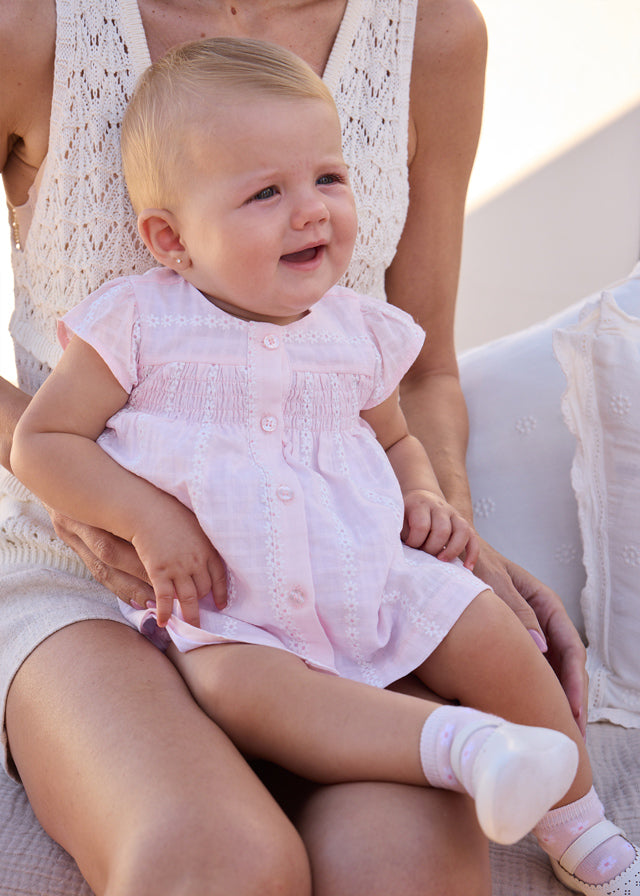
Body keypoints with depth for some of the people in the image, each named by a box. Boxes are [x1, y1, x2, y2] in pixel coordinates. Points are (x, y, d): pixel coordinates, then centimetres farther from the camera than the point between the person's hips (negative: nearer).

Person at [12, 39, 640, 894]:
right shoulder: (139, 325, -6)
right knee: (240, 686, -33)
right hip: (224, 607, -3)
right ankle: (460, 744, -34)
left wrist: (424, 496, 2)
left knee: (496, 636, -7)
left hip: (373, 575, 4)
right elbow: (40, 442, -5)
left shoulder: (358, 331, 7)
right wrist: (149, 517, -18)